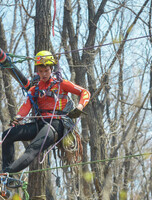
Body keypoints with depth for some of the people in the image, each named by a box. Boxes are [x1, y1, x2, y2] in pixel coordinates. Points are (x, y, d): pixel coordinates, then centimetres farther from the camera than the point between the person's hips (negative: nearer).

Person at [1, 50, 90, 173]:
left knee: (33, 149, -31)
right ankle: (6, 169, -13)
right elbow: (26, 106, 4)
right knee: (7, 136, -11)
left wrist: (80, 107, -14)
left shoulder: (61, 84, 9)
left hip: (56, 123, -6)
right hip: (40, 124, 6)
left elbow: (85, 92, 6)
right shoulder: (34, 90, 21)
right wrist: (18, 117, -18)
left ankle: (9, 172, -49)